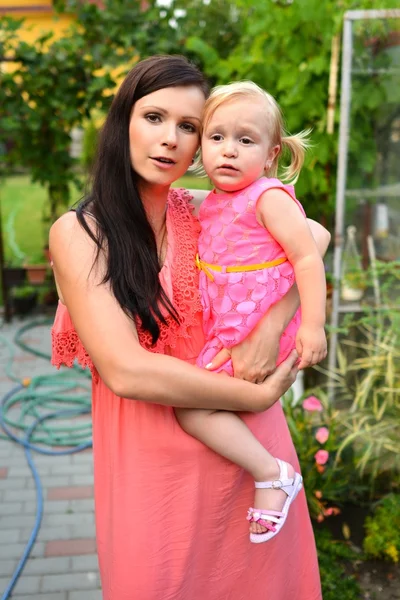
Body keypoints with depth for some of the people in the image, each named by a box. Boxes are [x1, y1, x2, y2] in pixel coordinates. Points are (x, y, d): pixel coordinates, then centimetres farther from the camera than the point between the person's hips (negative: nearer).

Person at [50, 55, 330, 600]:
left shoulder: (202, 212, -2)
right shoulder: (79, 233, -12)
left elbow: (314, 238, -5)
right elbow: (126, 371, -21)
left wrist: (268, 328, -20)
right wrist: (258, 396, -16)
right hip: (155, 465, -3)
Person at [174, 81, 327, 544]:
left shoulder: (269, 198, -14)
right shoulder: (211, 204, 10)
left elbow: (308, 257, -18)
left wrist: (312, 325, -22)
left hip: (259, 330, -9)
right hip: (224, 330, 9)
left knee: (193, 408, -13)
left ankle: (273, 475, -3)